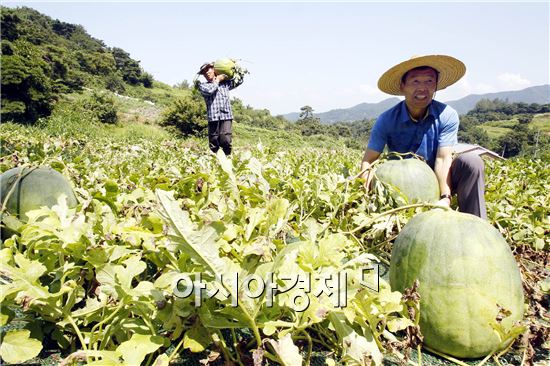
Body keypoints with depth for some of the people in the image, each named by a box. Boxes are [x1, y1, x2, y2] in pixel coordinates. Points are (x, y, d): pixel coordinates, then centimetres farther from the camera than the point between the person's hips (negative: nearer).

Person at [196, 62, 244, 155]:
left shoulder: (225, 83, 19)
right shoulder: (202, 85, 13)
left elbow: (239, 81, 26)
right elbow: (209, 90, -8)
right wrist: (217, 80, 6)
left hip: (226, 116, 0)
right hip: (213, 118, 0)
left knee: (225, 140, -15)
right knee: (213, 143, -2)